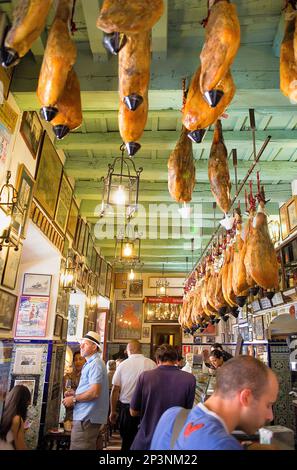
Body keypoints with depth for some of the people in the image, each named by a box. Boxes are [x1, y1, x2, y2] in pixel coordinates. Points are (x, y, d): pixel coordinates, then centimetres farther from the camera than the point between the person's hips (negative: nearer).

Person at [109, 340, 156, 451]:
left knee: (127, 441, 15)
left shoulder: (122, 365, -5)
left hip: (126, 407, 0)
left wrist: (113, 411, 8)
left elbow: (115, 390, -2)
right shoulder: (151, 364, -7)